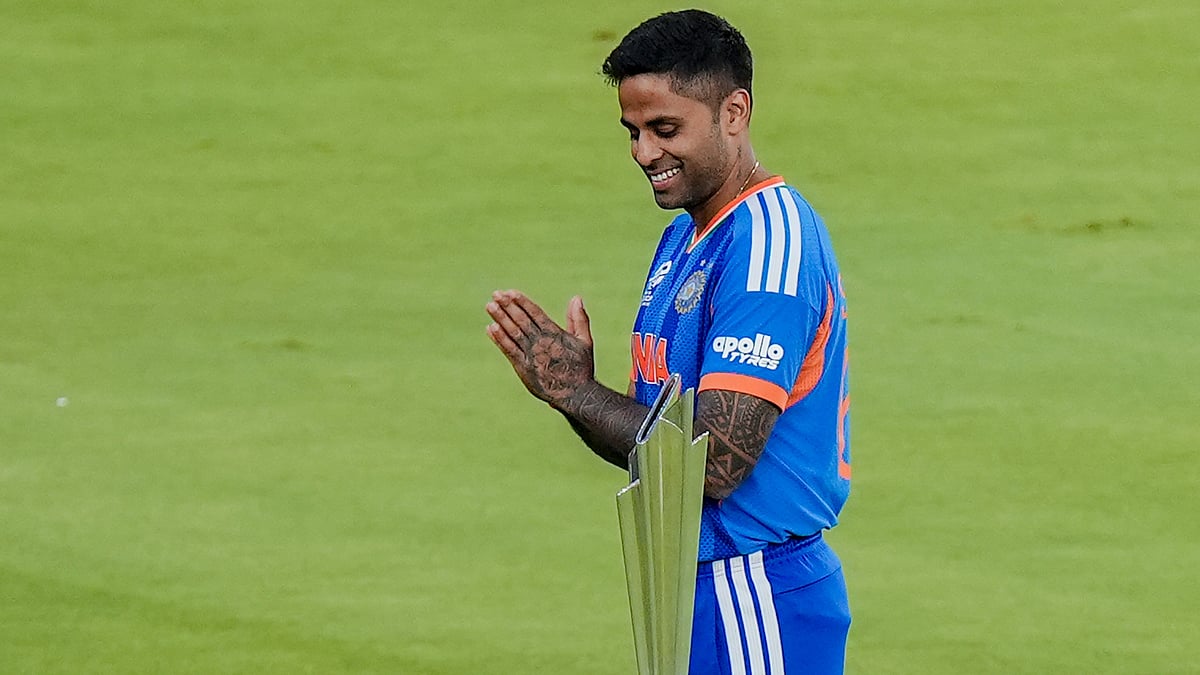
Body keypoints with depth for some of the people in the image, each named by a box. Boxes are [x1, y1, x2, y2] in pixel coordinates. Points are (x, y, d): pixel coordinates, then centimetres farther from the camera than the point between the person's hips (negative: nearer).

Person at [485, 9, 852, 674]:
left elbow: (714, 462, -22)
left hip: (756, 611, -9)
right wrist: (566, 386, -4)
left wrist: (577, 391, -11)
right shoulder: (682, 239, 15)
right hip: (693, 593, 9)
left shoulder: (769, 244, -16)